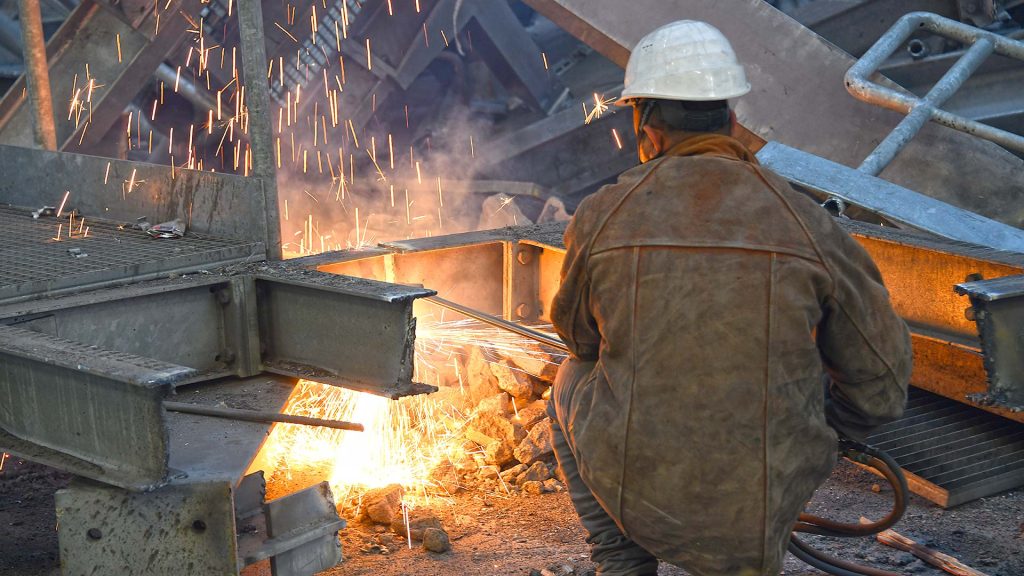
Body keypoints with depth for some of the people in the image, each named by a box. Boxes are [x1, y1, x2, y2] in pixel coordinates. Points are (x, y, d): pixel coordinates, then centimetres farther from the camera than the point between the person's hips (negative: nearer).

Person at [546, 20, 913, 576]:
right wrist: (820, 427, 20)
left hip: (634, 493, -2)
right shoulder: (806, 225, -8)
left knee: (572, 382, 30)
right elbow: (880, 382, 0)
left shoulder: (601, 216, -7)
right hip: (757, 520, 2)